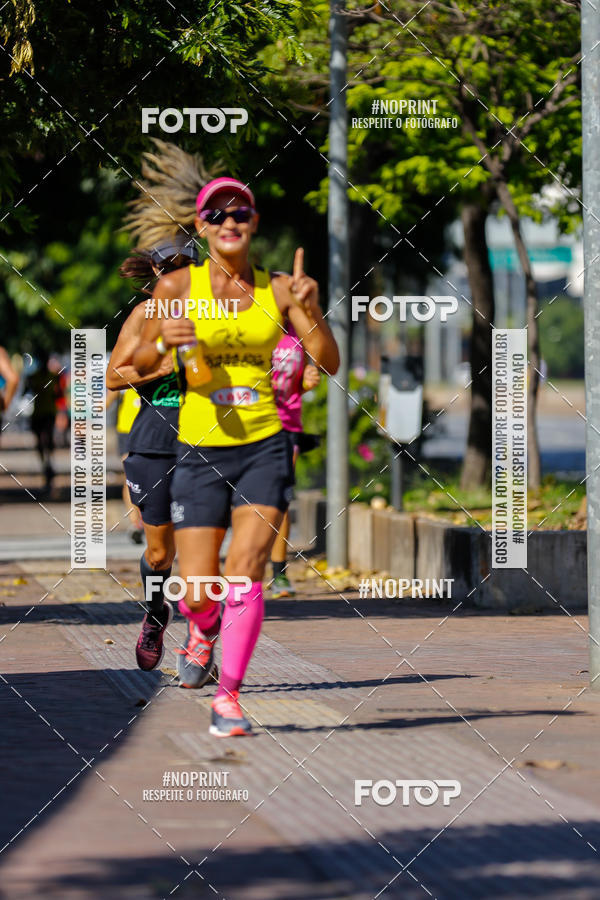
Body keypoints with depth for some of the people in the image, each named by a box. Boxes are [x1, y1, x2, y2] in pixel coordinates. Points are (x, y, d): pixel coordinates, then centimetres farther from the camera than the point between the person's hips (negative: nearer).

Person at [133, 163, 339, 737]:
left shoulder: (277, 289, 4)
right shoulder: (177, 287, 1)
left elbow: (328, 363, 2)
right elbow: (140, 364, 6)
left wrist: (311, 312, -15)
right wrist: (164, 342, -15)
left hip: (265, 447, 0)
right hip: (201, 452, 0)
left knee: (244, 571, -16)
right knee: (198, 593, -1)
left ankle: (228, 696, -7)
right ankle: (203, 630, 36)